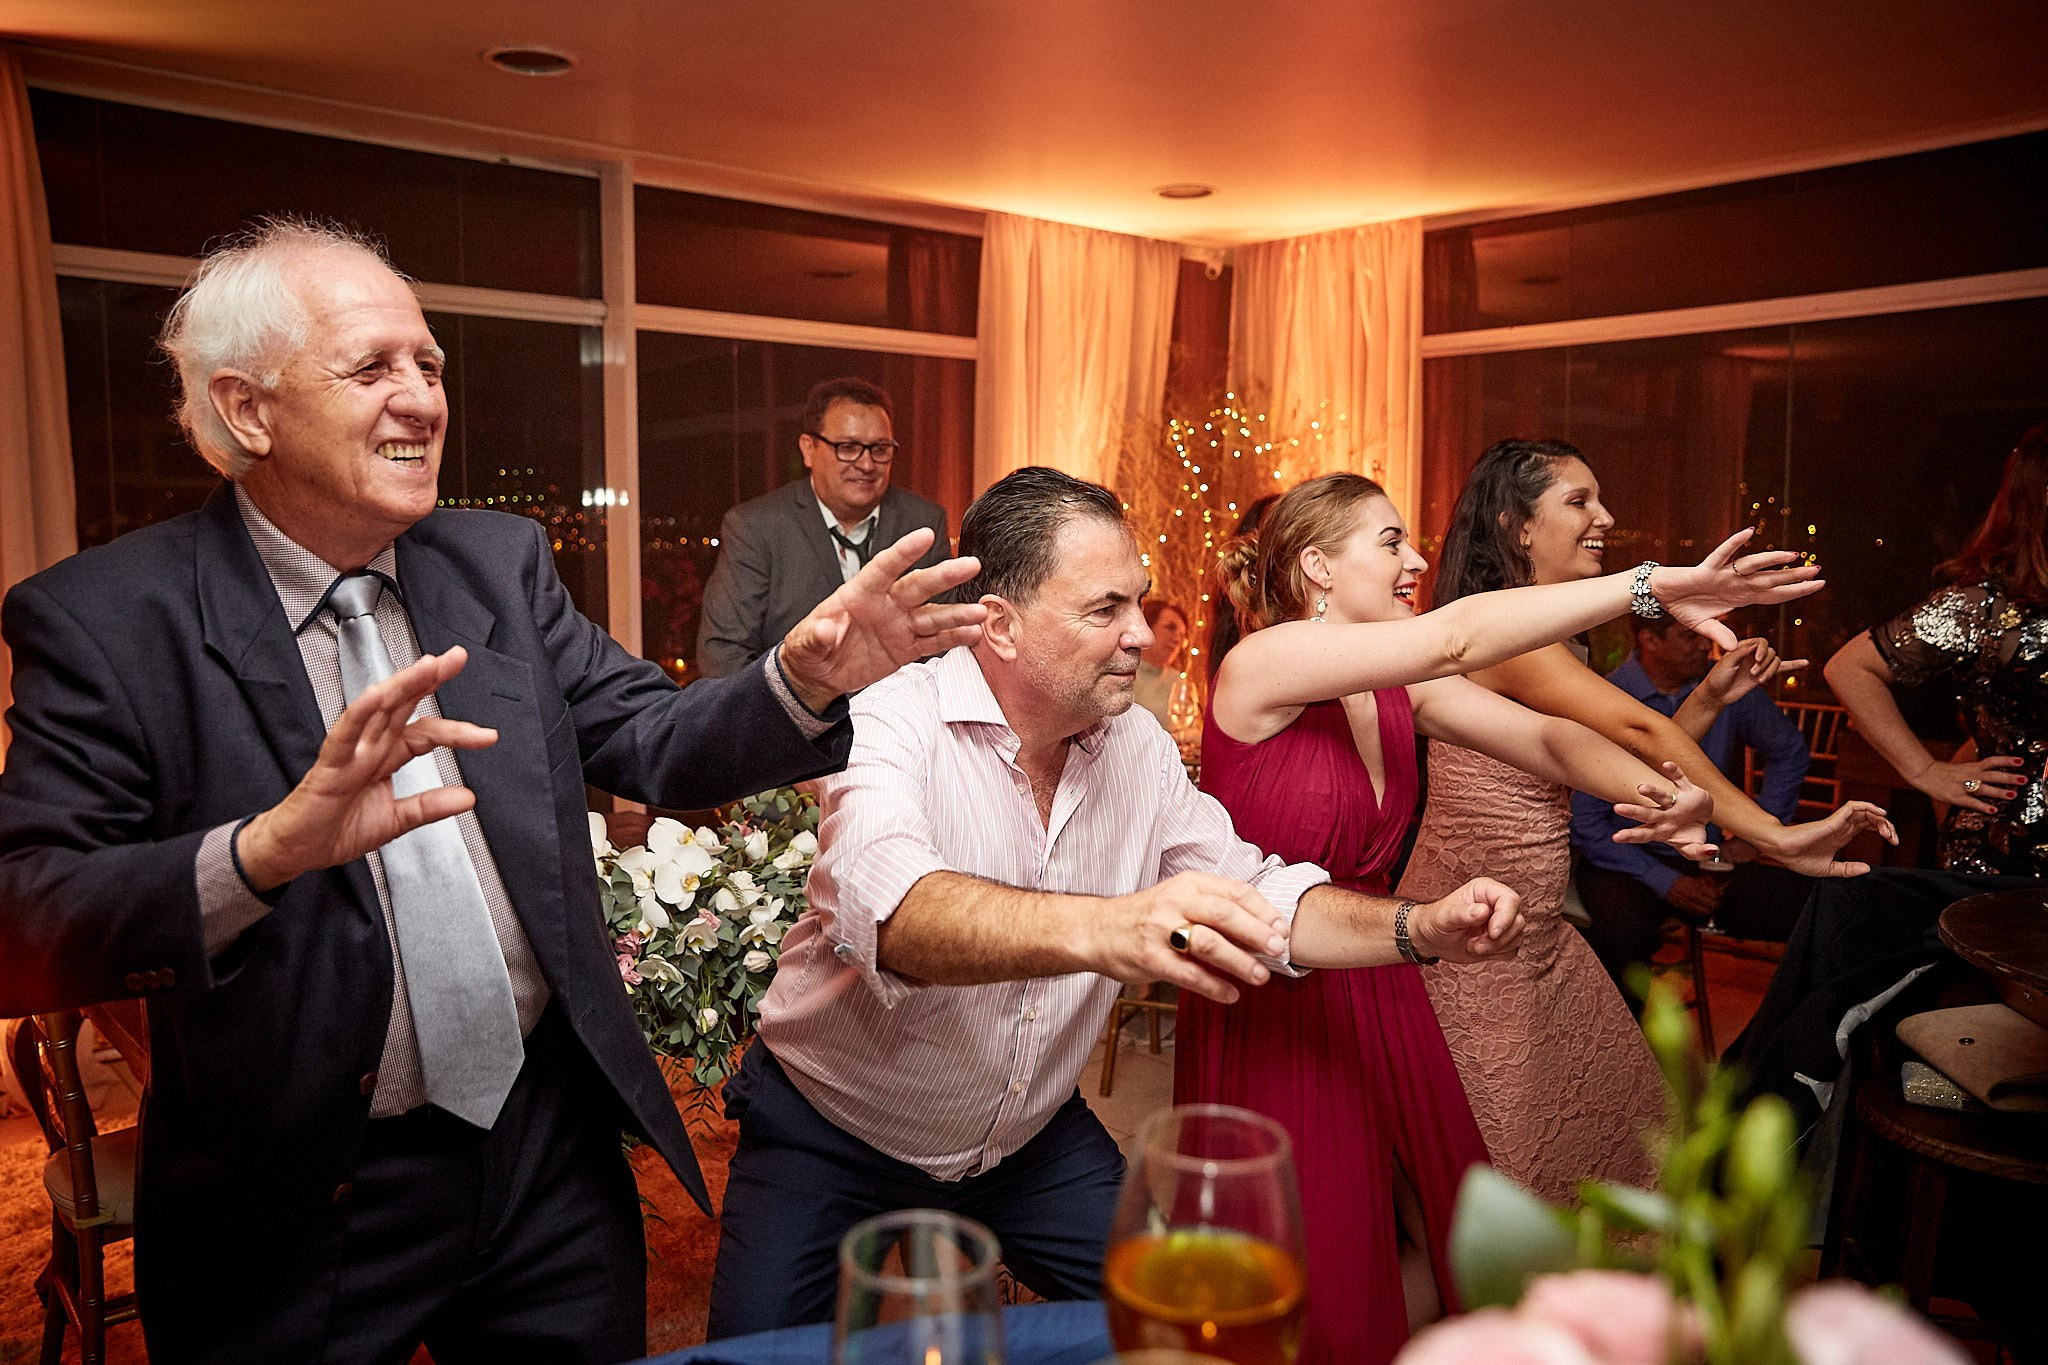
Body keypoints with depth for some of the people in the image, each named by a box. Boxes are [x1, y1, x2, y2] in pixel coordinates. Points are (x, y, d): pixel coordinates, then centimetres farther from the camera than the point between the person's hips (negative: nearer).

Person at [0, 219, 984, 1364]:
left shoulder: (499, 560, 2)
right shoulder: (102, 619, -11)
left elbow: (657, 744, 0)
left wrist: (803, 683, -18)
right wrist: (267, 850, -35)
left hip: (553, 1150, 4)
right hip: (302, 1216, -3)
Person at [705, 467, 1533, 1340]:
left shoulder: (1139, 750, -5)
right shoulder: (893, 725, -24)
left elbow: (1257, 896, 1)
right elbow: (893, 910, -43)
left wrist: (1423, 929, -15)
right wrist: (1104, 929, -60)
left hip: (1033, 1139, 5)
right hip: (835, 1137, -4)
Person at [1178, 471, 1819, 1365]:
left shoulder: (1404, 688, 4)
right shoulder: (1258, 665, -18)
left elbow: (1543, 736, -8)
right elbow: (1454, 638, -28)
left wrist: (1668, 793, -28)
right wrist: (1655, 586, -29)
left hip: (1376, 991, 7)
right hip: (1271, 1012, -7)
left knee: (1440, 1270, 11)